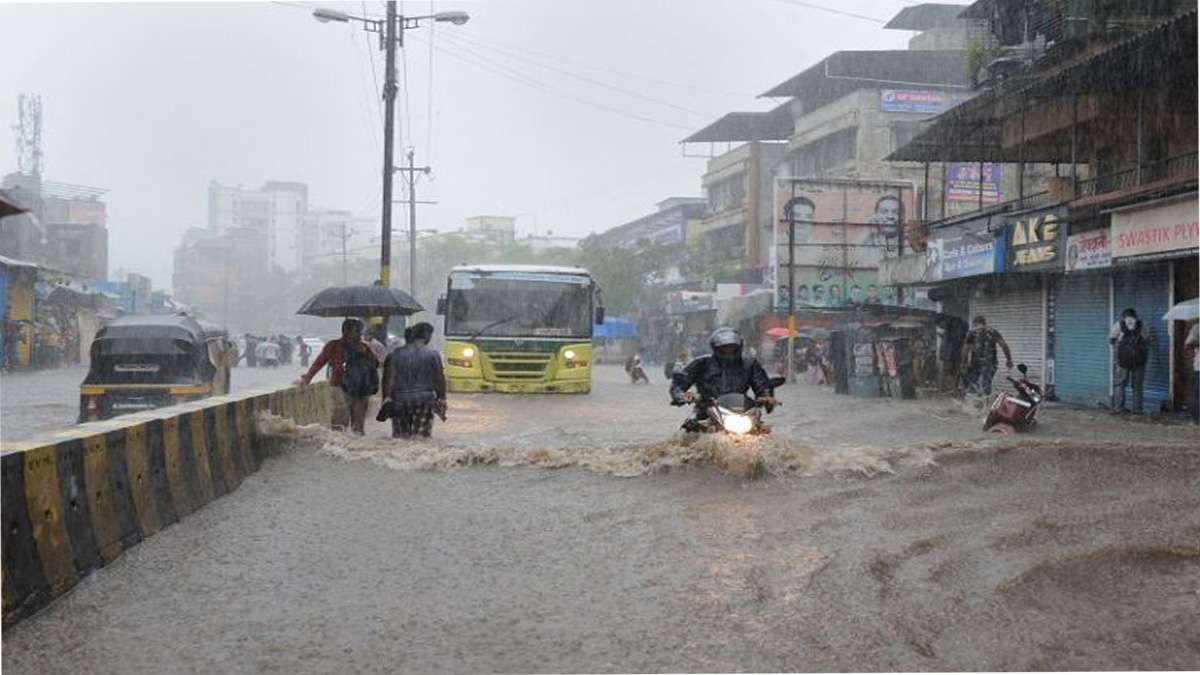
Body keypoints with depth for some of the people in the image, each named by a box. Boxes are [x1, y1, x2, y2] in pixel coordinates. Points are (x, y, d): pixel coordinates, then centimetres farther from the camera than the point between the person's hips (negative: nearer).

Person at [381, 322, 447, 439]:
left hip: (400, 400, 2)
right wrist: (442, 398, 7)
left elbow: (389, 378, -1)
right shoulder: (433, 354, -3)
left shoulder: (396, 354, 2)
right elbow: (439, 378, -1)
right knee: (422, 436, -1)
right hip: (424, 400, -2)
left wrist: (387, 397, 0)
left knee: (399, 436, 7)